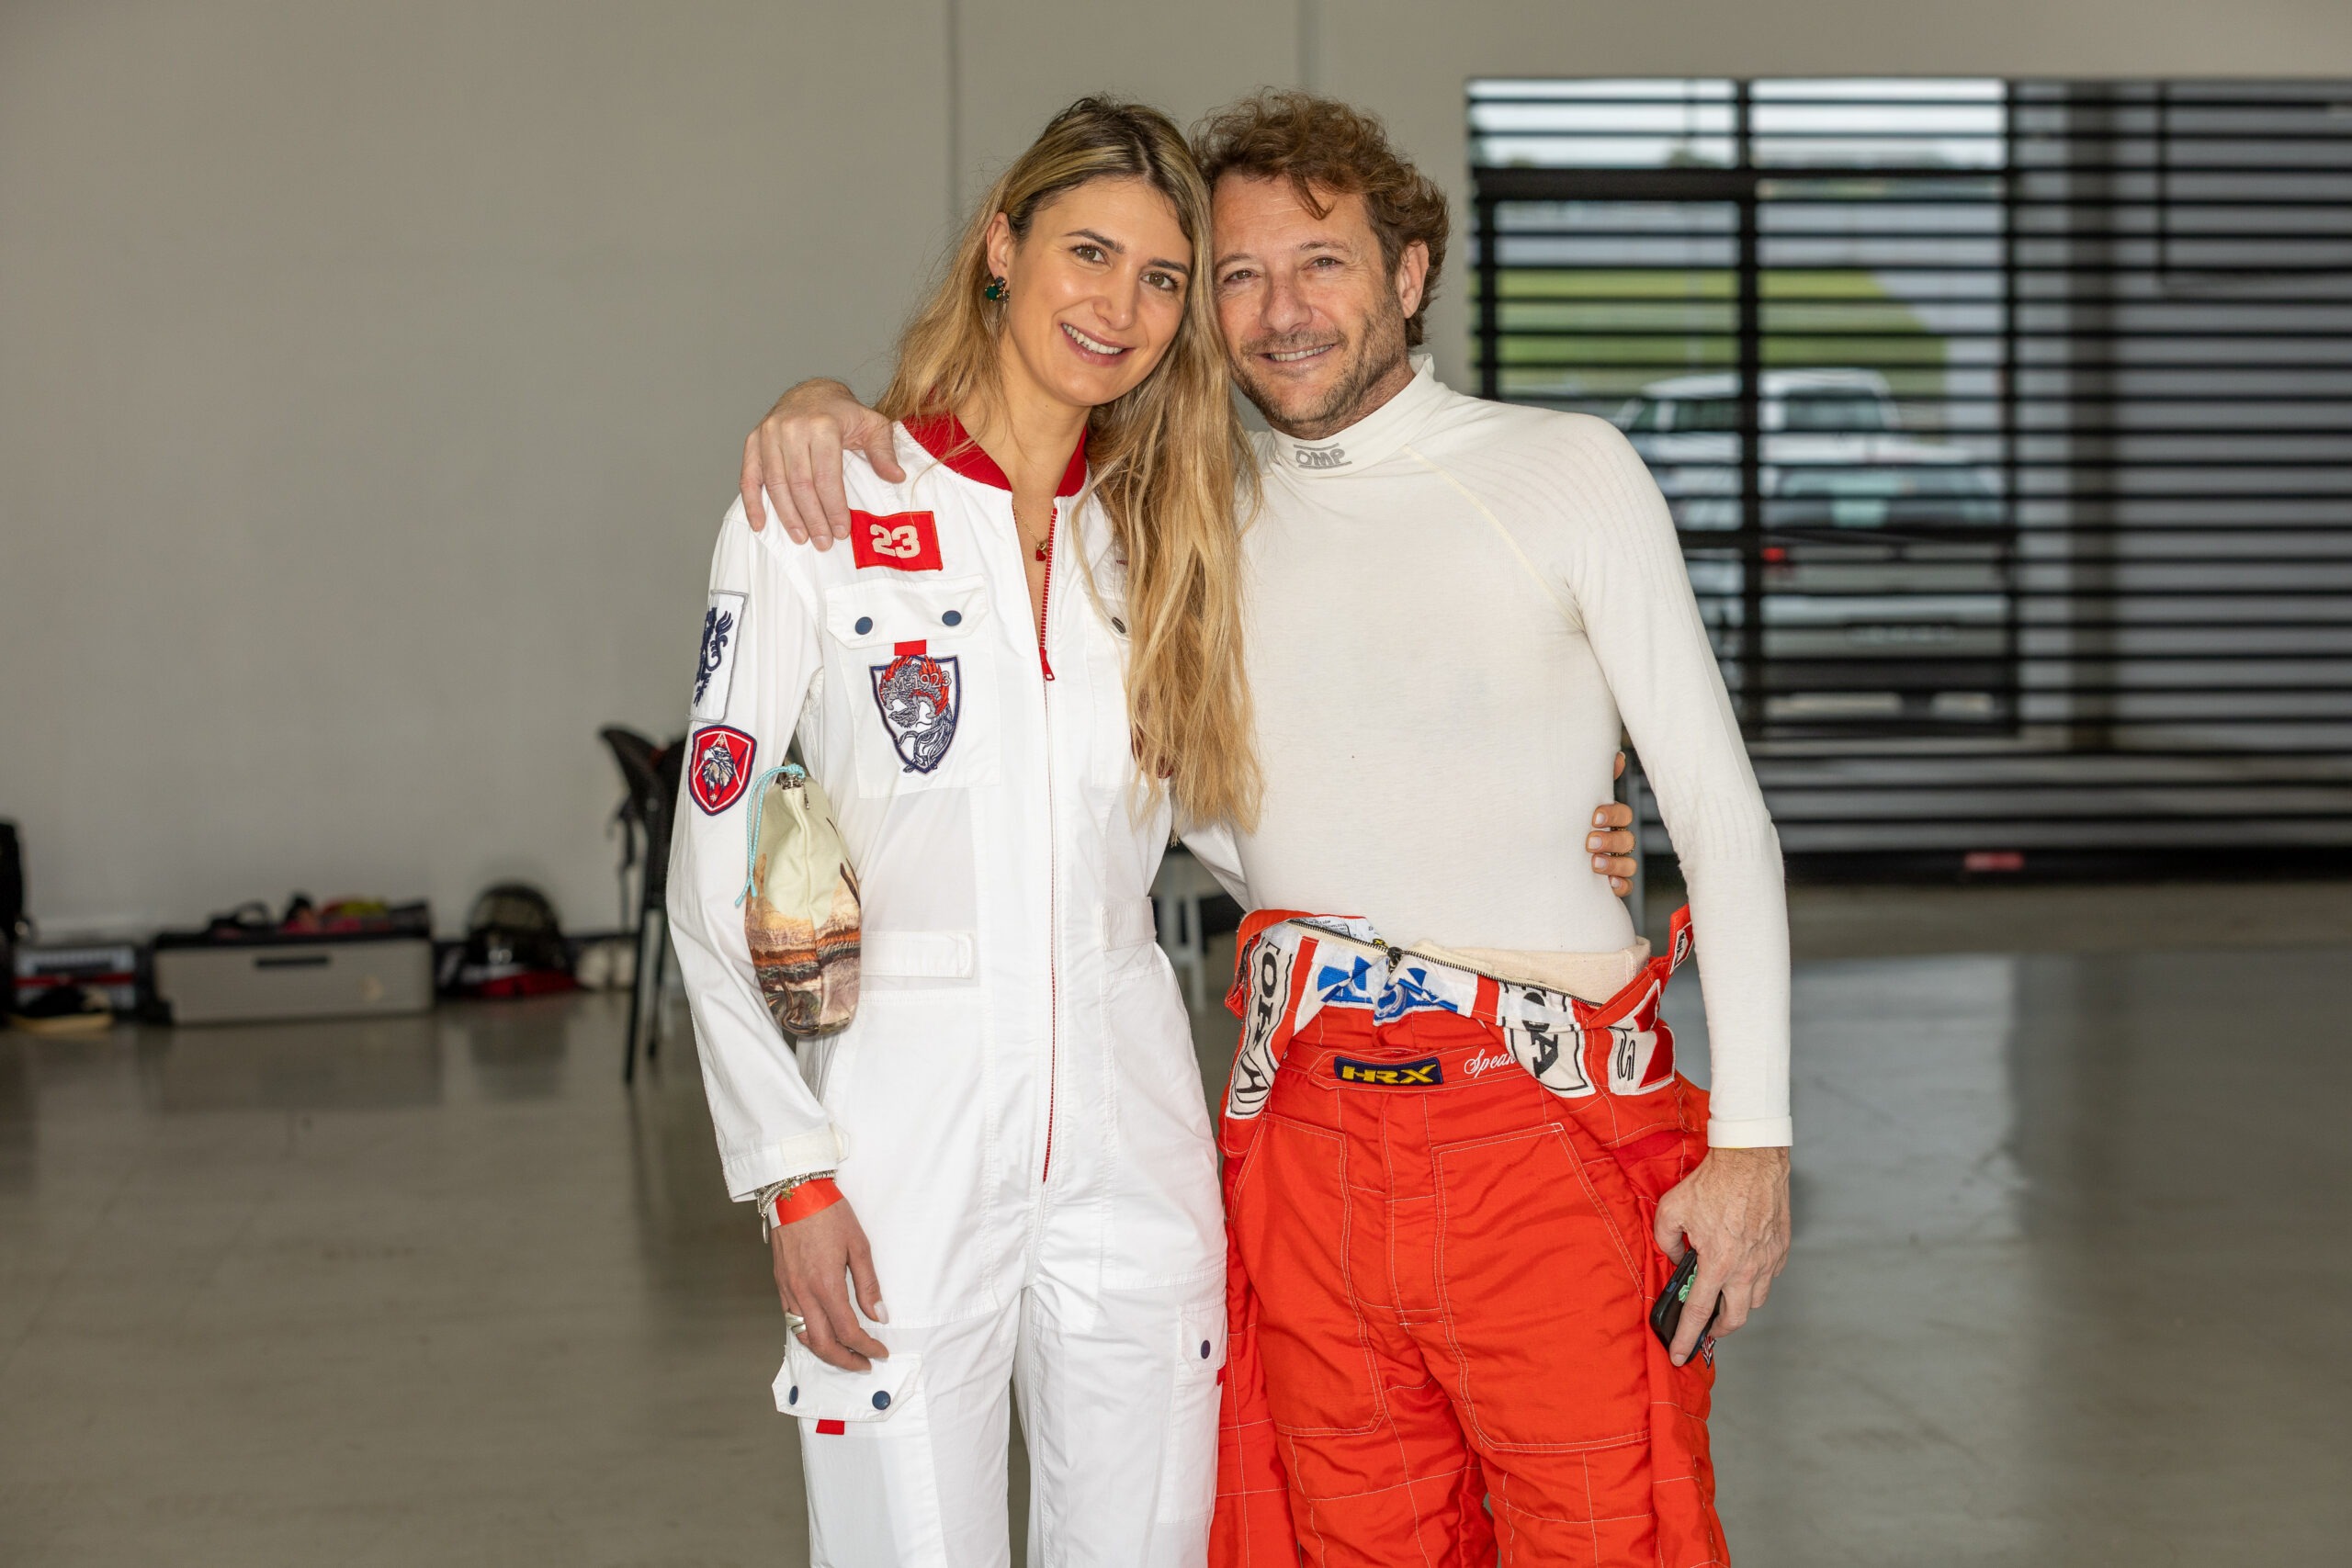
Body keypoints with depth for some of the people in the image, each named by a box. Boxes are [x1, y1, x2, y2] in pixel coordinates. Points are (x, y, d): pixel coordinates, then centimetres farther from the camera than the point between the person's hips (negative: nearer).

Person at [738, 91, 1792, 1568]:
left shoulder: (1568, 471, 3)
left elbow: (1722, 813, 1)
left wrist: (1754, 1138, -6)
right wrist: (830, 406, 0)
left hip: (1548, 1125, -3)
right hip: (1309, 1133, 3)